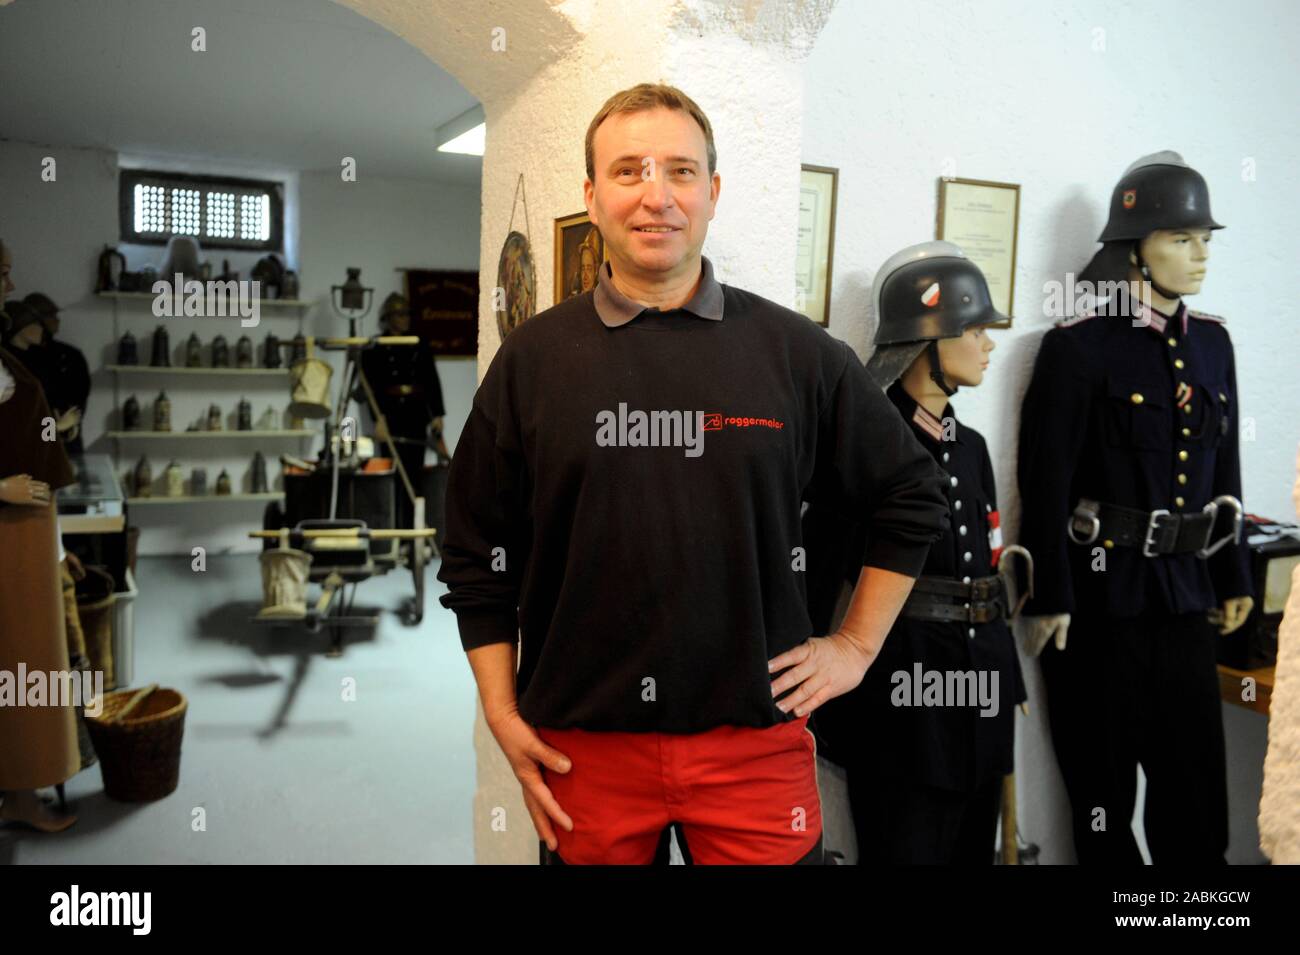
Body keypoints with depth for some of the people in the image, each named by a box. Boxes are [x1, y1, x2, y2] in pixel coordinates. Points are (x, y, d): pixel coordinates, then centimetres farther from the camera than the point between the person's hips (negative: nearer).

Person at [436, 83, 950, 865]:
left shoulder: (796, 352, -1)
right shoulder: (532, 359, 0)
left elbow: (912, 497, 9)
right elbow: (477, 556, 5)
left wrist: (857, 646, 6)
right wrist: (503, 714, 1)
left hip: (755, 735, 0)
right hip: (583, 744, 1)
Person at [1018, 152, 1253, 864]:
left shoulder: (1212, 341, 10)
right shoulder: (1078, 344, -10)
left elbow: (1224, 471, 15)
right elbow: (1047, 481, -12)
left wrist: (1232, 579, 15)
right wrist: (1050, 599, -13)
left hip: (1186, 593, 6)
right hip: (1102, 592, -5)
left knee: (1197, 782, 12)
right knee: (1103, 783, 8)